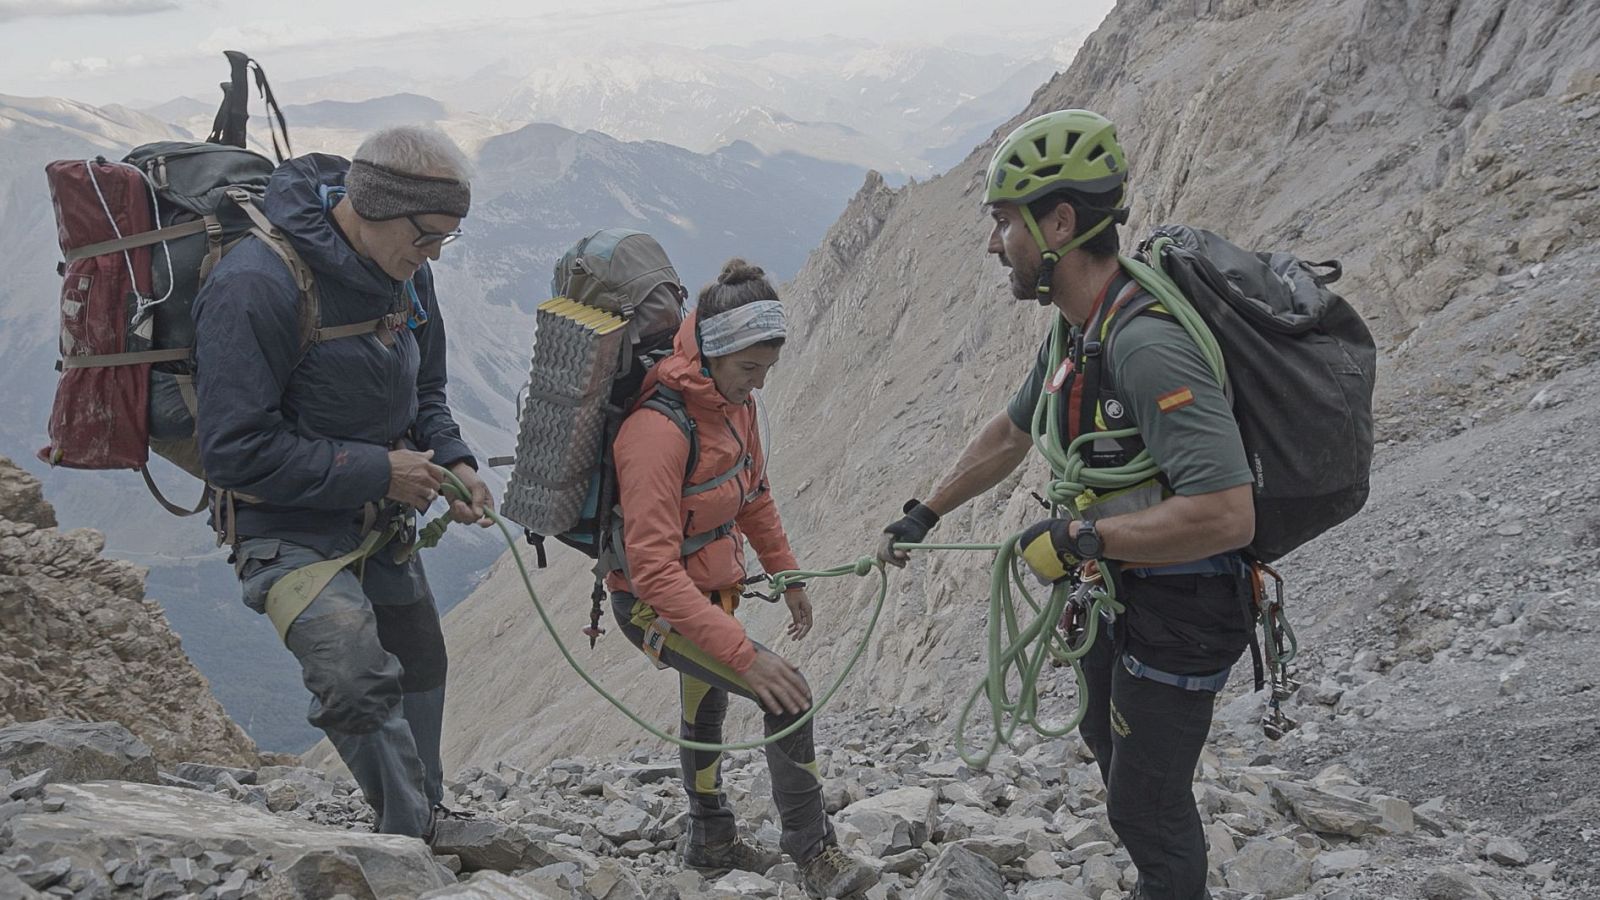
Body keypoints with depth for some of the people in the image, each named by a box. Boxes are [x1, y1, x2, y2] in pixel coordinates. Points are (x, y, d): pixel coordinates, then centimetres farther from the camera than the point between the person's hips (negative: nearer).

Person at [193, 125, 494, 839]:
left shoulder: (403, 269, -1)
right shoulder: (257, 284, -26)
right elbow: (234, 451, -26)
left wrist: (453, 460, -5)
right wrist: (377, 471, -22)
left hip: (381, 521, 8)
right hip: (289, 529, -8)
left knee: (419, 674, 21)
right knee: (360, 682, -28)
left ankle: (424, 827, 43)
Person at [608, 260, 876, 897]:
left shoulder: (735, 402, -7)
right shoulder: (659, 429, -34)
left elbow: (754, 494, 11)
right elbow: (653, 569, -38)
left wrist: (788, 577, 17)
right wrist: (744, 654, -41)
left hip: (710, 590, 9)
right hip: (655, 605, -9)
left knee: (706, 712, 27)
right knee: (787, 694, -20)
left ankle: (711, 843, 49)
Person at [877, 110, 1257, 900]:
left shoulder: (1147, 346, -32)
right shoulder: (1077, 331, 0)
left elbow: (1226, 516, -38)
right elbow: (1012, 432, 17)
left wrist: (1077, 538, -29)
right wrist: (922, 515, 20)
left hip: (1178, 617, -10)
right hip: (1116, 591, 10)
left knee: (1144, 801, 6)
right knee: (1108, 746, 28)